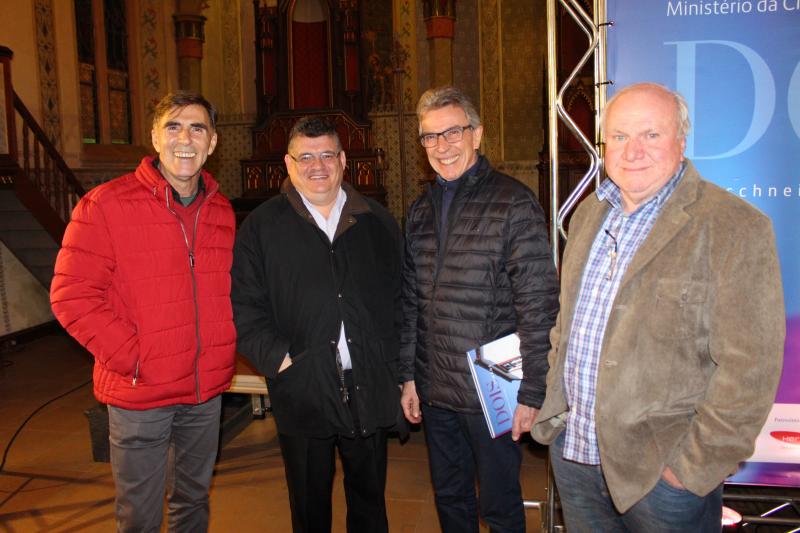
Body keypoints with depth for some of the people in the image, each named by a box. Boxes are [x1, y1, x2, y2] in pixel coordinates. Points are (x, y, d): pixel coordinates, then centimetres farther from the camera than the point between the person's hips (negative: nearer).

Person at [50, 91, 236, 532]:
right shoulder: (105, 205, -11)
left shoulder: (221, 212, 6)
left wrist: (224, 352, 3)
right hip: (139, 395, -4)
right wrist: (130, 358, -16)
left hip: (207, 390, 5)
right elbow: (72, 294, -14)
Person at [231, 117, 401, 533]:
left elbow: (398, 299, 8)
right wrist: (280, 359, -13)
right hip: (302, 391, -1)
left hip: (369, 389, 2)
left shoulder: (377, 223, 8)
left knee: (369, 499, 17)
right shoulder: (261, 227, 1)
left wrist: (394, 362, -1)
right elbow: (244, 308, -3)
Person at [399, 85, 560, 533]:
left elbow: (539, 306, -12)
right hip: (435, 393, 6)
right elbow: (412, 302, 12)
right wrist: (409, 376, 10)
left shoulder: (513, 202, -10)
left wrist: (531, 392, -14)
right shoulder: (422, 210, 9)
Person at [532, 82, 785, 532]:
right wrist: (556, 404, 11)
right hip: (573, 454, 6)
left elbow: (748, 368, -16)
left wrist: (695, 467, -16)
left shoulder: (734, 227, -13)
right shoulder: (589, 215, 8)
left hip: (661, 471, -6)